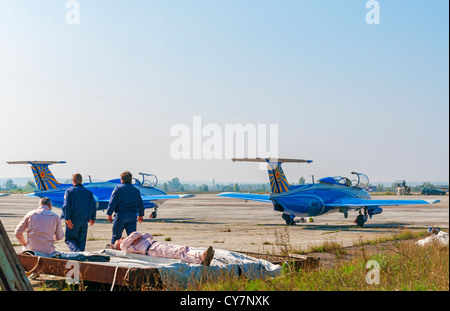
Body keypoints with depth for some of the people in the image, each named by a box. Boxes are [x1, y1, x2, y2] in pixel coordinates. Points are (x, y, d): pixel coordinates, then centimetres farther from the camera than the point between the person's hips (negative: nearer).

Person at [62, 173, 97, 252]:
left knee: (69, 239, 2)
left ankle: (77, 251, -22)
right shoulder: (88, 192, 10)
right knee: (81, 241, 11)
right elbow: (93, 206, 11)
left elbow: (66, 206, -11)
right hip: (84, 221, 4)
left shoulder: (69, 191, -2)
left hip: (73, 220, -4)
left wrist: (67, 219, -12)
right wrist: (92, 218, 20)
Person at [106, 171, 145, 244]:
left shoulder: (118, 188, 0)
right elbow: (140, 204, 15)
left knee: (116, 235, 6)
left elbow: (112, 202, -7)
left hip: (120, 215, -3)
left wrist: (109, 214, -3)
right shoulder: (136, 190, 12)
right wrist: (141, 215, 27)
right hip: (132, 216, 3)